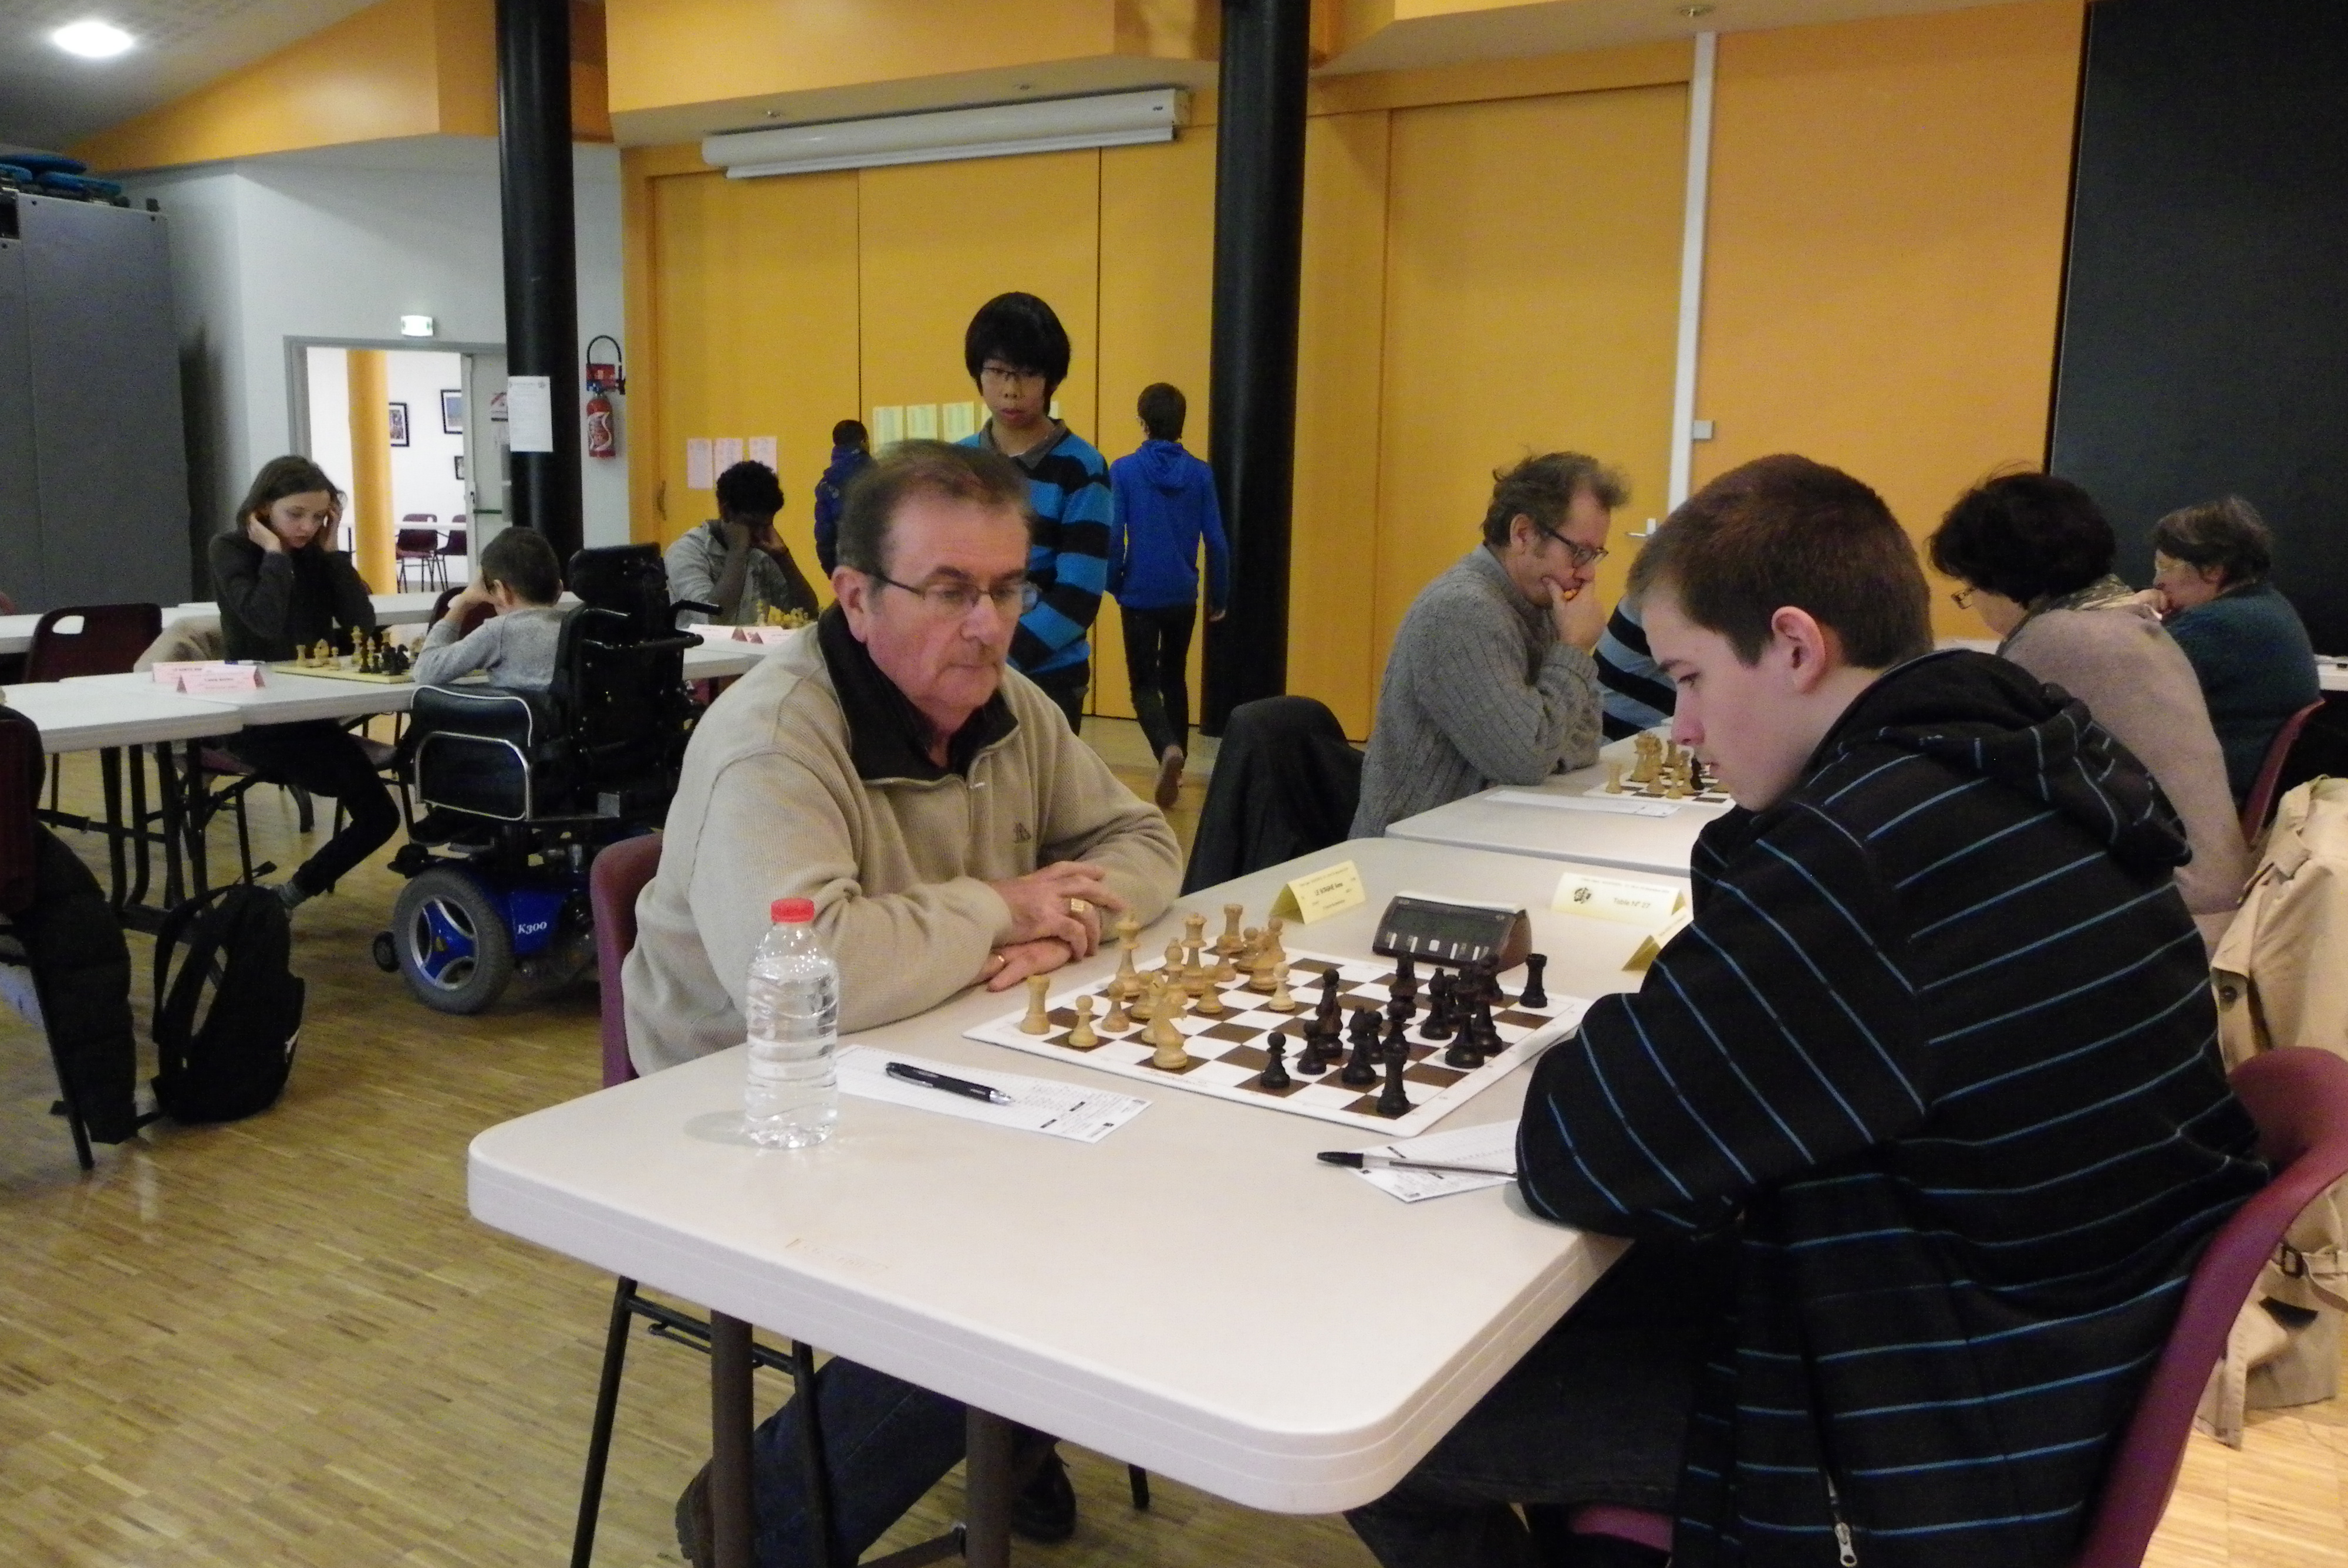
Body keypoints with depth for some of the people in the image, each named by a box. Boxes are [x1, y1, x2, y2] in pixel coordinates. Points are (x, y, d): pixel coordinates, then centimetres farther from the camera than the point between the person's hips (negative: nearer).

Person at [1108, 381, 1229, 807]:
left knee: (1144, 684, 2)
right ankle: (1176, 764, 24)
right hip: (1183, 597, 3)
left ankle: (1168, 749, -24)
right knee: (1174, 679, 19)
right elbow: (1216, 542, -2)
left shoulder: (1124, 470, -8)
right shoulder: (1200, 474, -2)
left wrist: (1114, 585, 6)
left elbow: (1113, 537, -10)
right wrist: (1219, 596, 9)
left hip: (1140, 596, -3)